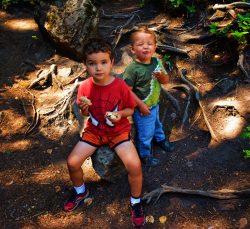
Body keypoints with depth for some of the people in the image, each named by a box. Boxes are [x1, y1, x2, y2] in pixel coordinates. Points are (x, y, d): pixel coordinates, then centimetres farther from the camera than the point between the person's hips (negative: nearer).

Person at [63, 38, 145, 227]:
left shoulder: (121, 86, -19)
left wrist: (120, 114, -25)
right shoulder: (85, 87, -11)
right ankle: (80, 192, 25)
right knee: (72, 162, -10)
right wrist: (84, 109, -19)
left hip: (119, 131, -3)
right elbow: (86, 114, 4)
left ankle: (136, 202, 6)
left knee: (134, 165, -24)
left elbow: (130, 109, -4)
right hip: (94, 130, 3)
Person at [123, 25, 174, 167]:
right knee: (145, 134, 13)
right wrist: (141, 105, -23)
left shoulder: (157, 62, -10)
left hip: (155, 104, 6)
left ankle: (160, 139, 62)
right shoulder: (132, 69, -29)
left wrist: (162, 76, -22)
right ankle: (145, 155, 38)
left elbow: (166, 81, 1)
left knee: (157, 123, 33)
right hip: (142, 109, -6)